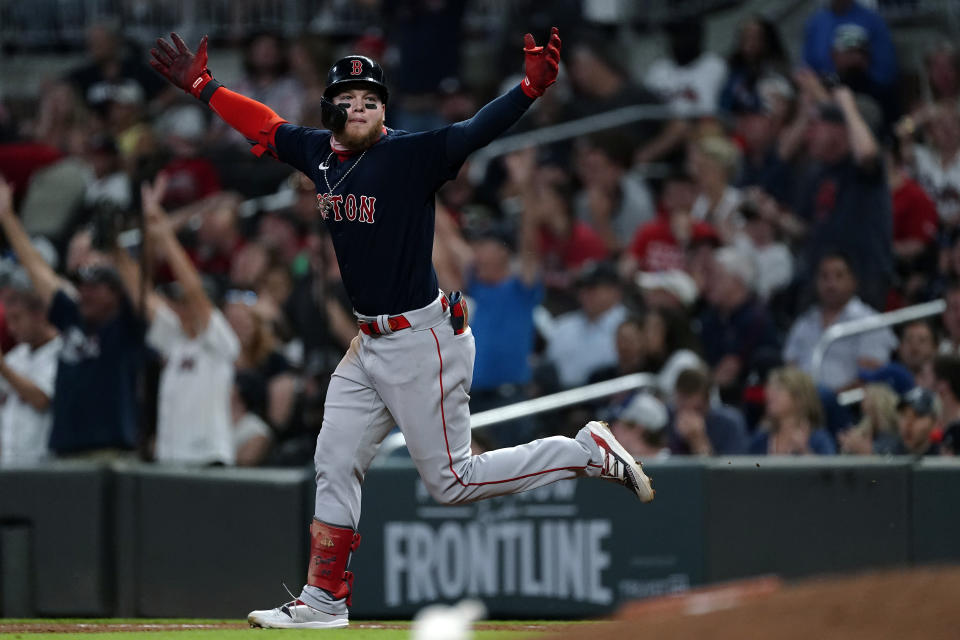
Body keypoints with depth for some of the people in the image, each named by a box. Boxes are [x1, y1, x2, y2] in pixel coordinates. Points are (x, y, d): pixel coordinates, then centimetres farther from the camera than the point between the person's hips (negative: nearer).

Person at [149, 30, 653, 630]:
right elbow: (264, 123, 22)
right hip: (369, 343, 8)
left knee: (451, 480, -4)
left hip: (423, 340, -8)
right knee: (336, 464, 10)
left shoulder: (411, 155, -15)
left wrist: (530, 87, -43)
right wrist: (202, 86, 25)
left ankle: (591, 452, 8)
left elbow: (477, 130, -28)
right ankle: (324, 599, 20)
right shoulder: (319, 152, 5)